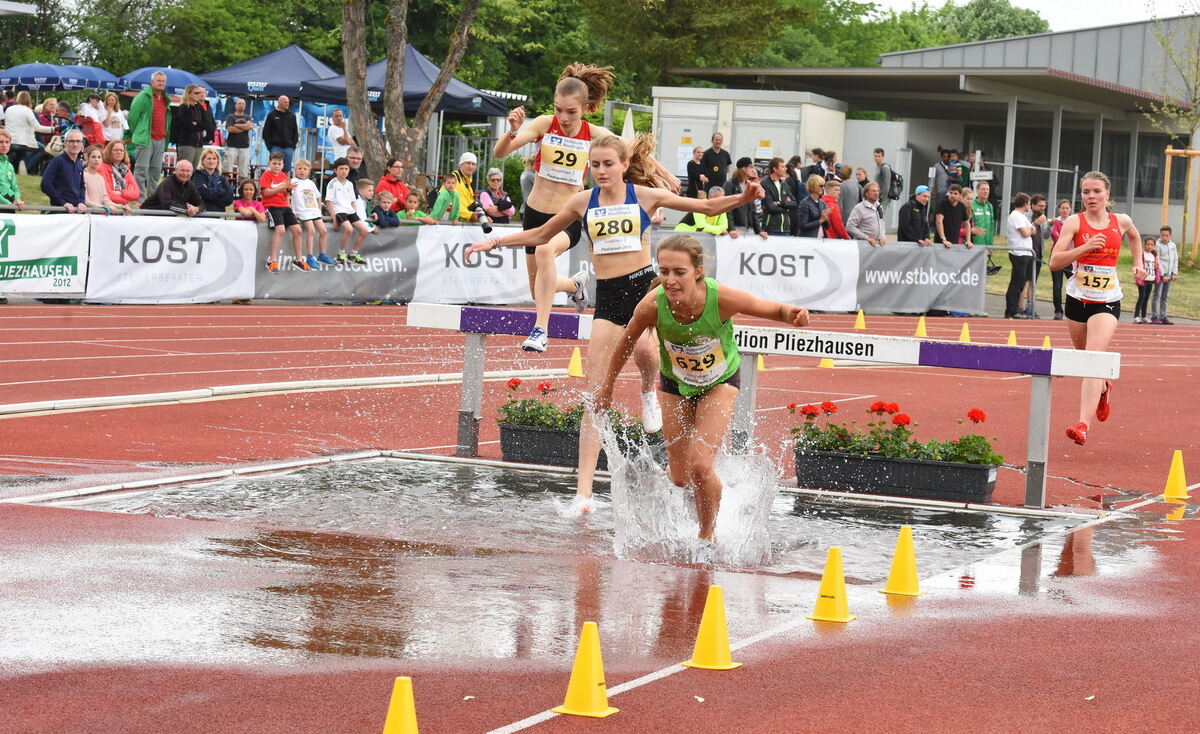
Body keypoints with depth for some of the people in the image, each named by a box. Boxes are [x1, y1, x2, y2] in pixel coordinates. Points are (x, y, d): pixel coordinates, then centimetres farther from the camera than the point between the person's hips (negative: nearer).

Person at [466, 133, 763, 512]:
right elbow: (541, 235, 21)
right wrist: (495, 241, 14)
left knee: (643, 348, -35)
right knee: (596, 393, -5)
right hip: (607, 295, 2)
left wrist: (742, 198, -10)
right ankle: (583, 491, -5)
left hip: (644, 284, -2)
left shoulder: (645, 196, 1)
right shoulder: (583, 201, 7)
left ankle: (649, 391, 6)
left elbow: (708, 207, 6)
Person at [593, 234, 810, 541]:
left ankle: (709, 535, 12)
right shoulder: (652, 305, -31)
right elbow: (625, 344, -10)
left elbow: (775, 310, -17)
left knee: (700, 466, -16)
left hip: (720, 383, -2)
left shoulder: (722, 298, -35)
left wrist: (793, 314, -41)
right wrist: (606, 388, 2)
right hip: (675, 385, 2)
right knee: (681, 478, 7)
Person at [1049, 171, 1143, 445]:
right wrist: (1085, 247, -25)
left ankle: (1083, 424, -28)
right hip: (1077, 299, 2)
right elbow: (1054, 262, -15)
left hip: (1107, 302, -1)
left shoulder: (1121, 222, 2)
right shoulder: (1074, 222, -5)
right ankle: (1103, 388, 54)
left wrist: (1138, 263, 17)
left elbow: (1134, 237, 28)